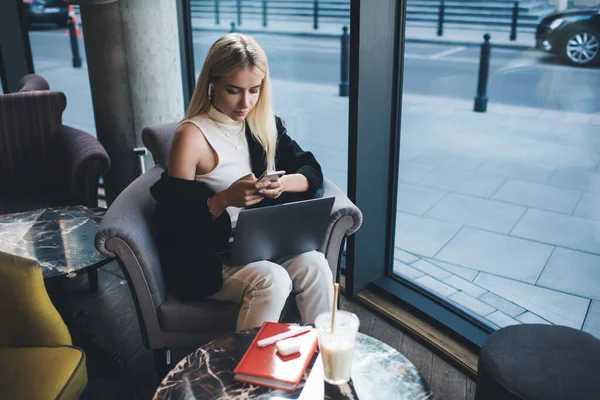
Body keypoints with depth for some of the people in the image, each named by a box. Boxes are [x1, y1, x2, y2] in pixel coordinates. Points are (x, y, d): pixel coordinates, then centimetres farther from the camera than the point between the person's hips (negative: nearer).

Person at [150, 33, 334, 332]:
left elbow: (312, 172, 7)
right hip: (208, 257, -5)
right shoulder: (191, 136, -11)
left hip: (262, 245, 5)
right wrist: (226, 198, -26)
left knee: (314, 264, -23)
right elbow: (173, 220, -11)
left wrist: (283, 183, -15)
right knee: (272, 280, -31)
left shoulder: (264, 125, 6)